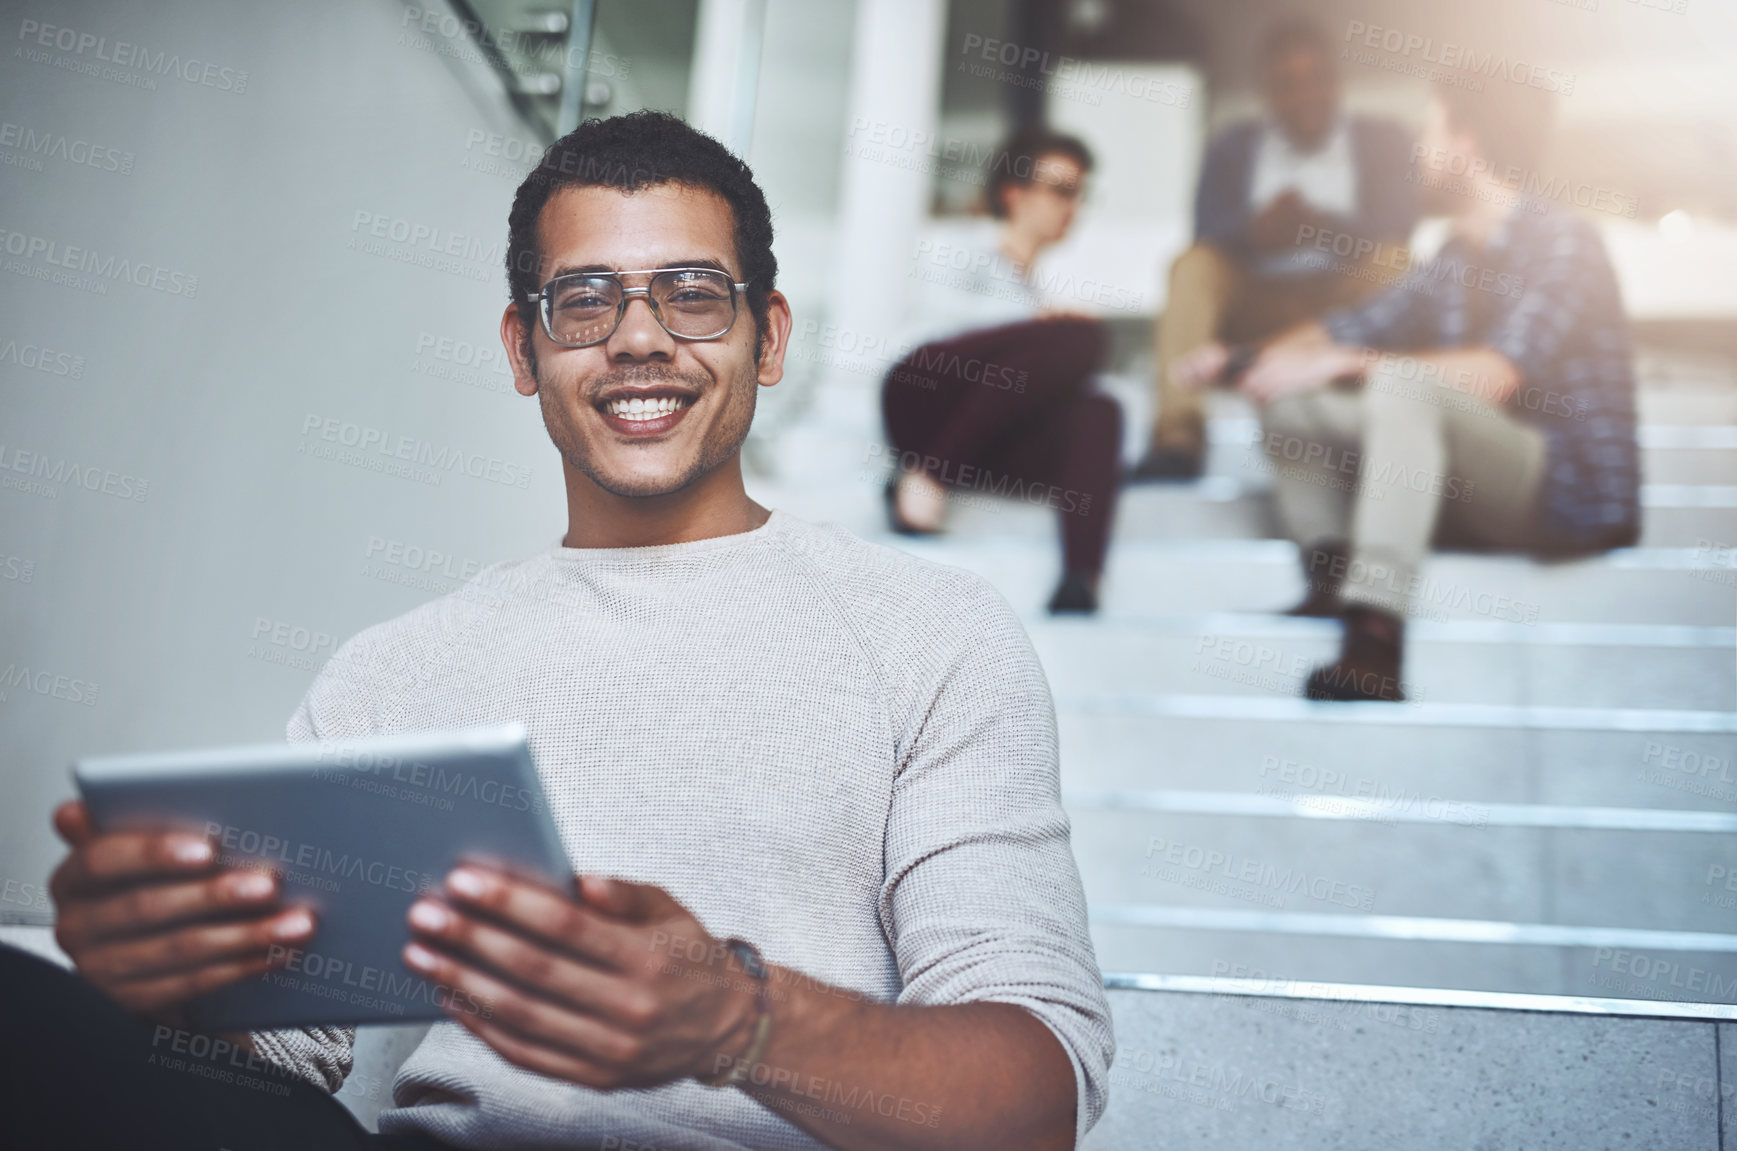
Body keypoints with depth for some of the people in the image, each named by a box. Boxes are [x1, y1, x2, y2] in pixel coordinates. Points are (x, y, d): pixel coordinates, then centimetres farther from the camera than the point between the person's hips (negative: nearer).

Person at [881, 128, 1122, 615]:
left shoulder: (1036, 294, 38)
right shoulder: (966, 257, 21)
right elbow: (939, 308, -5)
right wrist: (1037, 315, -15)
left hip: (989, 444, 5)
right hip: (924, 397, -4)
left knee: (1099, 411, -27)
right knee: (1081, 337, -26)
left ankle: (1081, 583, -47)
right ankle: (922, 475, -25)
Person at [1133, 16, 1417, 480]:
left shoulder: (1383, 140, 12)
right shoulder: (1234, 146, 15)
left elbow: (1396, 233, -4)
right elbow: (1208, 235, -1)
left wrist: (1316, 224, -24)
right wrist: (1256, 232, -25)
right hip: (1255, 307, 1)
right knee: (1194, 265, -28)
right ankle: (1178, 434, -43)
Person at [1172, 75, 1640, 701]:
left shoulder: (1562, 241, -11)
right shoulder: (1454, 261, 14)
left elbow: (1495, 376, -25)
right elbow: (1357, 327, 19)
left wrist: (1344, 363, -25)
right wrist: (1245, 354, 1)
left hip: (1575, 497, -8)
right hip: (1475, 492, 8)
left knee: (1403, 385, -35)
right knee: (1290, 399, 6)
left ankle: (1375, 646, -44)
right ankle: (1332, 583, -12)